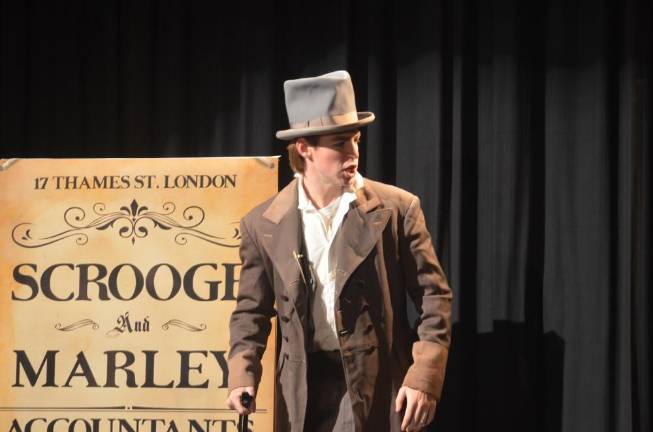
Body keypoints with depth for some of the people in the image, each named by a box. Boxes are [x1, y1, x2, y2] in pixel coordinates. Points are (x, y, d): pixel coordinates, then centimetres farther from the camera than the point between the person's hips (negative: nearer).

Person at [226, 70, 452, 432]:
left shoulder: (397, 209, -2)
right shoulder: (263, 224, 3)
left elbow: (434, 297, -1)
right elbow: (252, 310, 10)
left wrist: (424, 377, -12)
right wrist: (242, 375, -6)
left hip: (377, 386, -2)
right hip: (302, 390, 2)